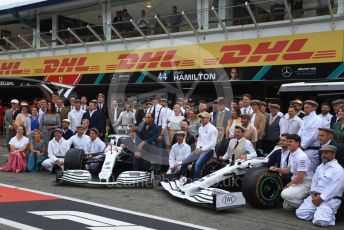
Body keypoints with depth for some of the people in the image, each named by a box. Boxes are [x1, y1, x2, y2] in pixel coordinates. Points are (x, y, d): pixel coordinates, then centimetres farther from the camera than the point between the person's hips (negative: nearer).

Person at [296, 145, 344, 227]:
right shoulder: (320, 167, 17)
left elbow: (334, 189, -16)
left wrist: (320, 198, -17)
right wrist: (313, 193, -3)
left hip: (330, 199, -7)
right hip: (315, 196, 7)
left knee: (320, 221, -26)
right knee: (300, 213, -8)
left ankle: (330, 215, 5)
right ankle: (318, 212, 11)